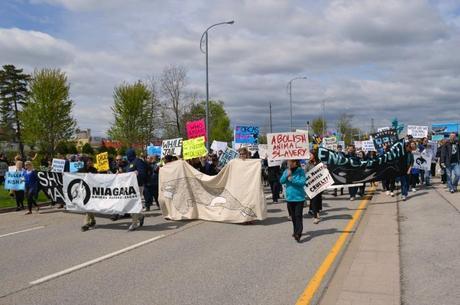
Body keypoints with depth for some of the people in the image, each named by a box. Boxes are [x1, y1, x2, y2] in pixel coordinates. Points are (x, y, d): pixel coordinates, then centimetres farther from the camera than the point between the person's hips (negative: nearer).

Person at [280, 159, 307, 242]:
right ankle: (296, 231, 28)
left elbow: (303, 182, -15)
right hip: (289, 197, 5)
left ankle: (298, 234, -15)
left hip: (299, 197, -5)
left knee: (298, 216, -10)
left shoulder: (300, 171, -6)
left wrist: (292, 179, -21)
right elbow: (281, 181, -2)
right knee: (293, 216, 15)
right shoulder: (286, 171, 6)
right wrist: (287, 175, -17)